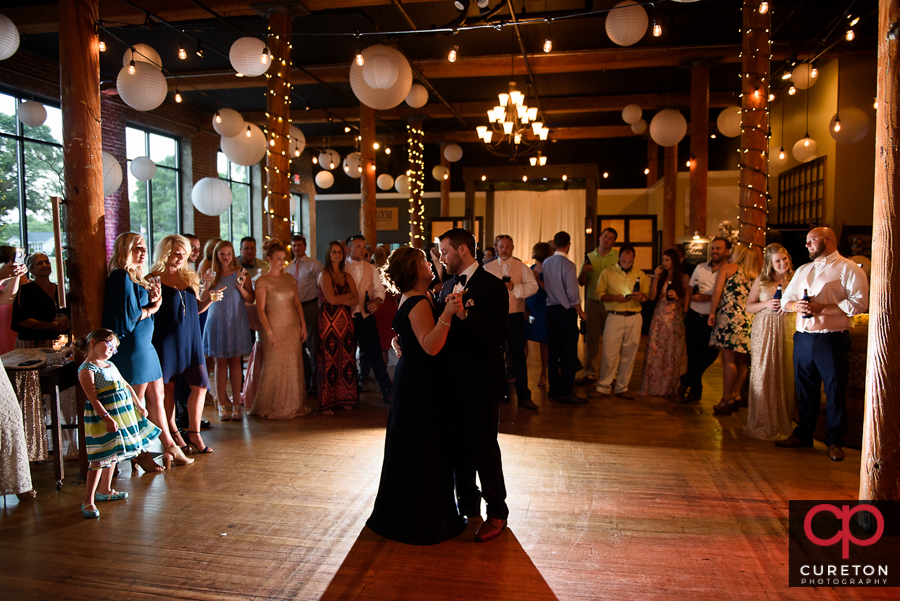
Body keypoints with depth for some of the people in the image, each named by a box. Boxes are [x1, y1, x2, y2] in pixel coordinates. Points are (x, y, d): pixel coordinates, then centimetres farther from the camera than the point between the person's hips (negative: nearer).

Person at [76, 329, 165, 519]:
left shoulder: (110, 365, 16)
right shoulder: (87, 370, -11)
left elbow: (126, 386, 23)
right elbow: (93, 398, -20)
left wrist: (139, 406, 21)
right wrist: (106, 418, -27)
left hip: (122, 415, 9)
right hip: (102, 418, -9)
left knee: (113, 456, 19)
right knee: (100, 460, -8)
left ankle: (105, 490, 35)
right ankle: (88, 501, -1)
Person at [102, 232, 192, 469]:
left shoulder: (136, 277, 16)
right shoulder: (122, 276, -13)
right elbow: (129, 313, -19)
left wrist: (152, 301, -2)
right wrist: (151, 308, -2)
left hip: (144, 343, 9)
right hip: (131, 345, -9)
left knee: (156, 397, 13)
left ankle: (169, 444, 21)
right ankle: (140, 452, 13)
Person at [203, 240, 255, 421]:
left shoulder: (241, 272, 1)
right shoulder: (211, 273, 5)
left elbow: (250, 300, 1)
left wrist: (240, 286, -15)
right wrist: (208, 284, -9)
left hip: (236, 321, -1)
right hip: (217, 321, 1)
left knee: (235, 361, 2)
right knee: (220, 362, 3)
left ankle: (236, 404, 7)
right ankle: (222, 403, 9)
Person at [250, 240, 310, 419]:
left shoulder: (290, 278, 10)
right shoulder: (263, 281, -6)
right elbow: (260, 309, -9)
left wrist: (303, 325, 6)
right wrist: (269, 332, -14)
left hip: (293, 327, 5)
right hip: (275, 328, -5)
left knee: (294, 367, 8)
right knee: (274, 368, 0)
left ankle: (293, 405, 19)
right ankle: (273, 407, 13)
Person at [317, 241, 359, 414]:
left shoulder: (347, 276, 15)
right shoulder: (324, 274, -2)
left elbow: (356, 300, 5)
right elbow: (331, 299, -13)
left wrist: (340, 300, -9)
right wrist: (348, 295, 1)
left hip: (345, 321, 5)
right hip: (329, 321, -5)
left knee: (346, 359, 4)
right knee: (329, 360, -3)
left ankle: (344, 399, 13)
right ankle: (327, 403, 5)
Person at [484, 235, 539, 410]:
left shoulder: (521, 267, 6)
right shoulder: (488, 268, 9)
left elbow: (533, 286, -5)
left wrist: (514, 287, -17)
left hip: (515, 316, -1)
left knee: (519, 356, 0)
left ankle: (523, 396, 6)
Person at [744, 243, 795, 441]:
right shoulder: (761, 280, 7)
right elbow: (748, 307, 8)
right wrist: (766, 304, -8)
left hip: (787, 330, -1)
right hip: (763, 330, 1)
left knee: (784, 375, 0)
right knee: (763, 374, 0)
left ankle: (781, 422, 13)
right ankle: (762, 422, 9)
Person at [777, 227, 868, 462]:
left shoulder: (848, 268, -2)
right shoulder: (803, 270, 19)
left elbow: (859, 303, -14)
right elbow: (786, 299, 18)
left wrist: (822, 308, -19)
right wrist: (795, 305, -5)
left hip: (832, 339, -6)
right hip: (803, 338, 6)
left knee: (835, 392, 1)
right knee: (805, 390, 14)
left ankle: (834, 441, 14)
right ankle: (803, 435, 26)